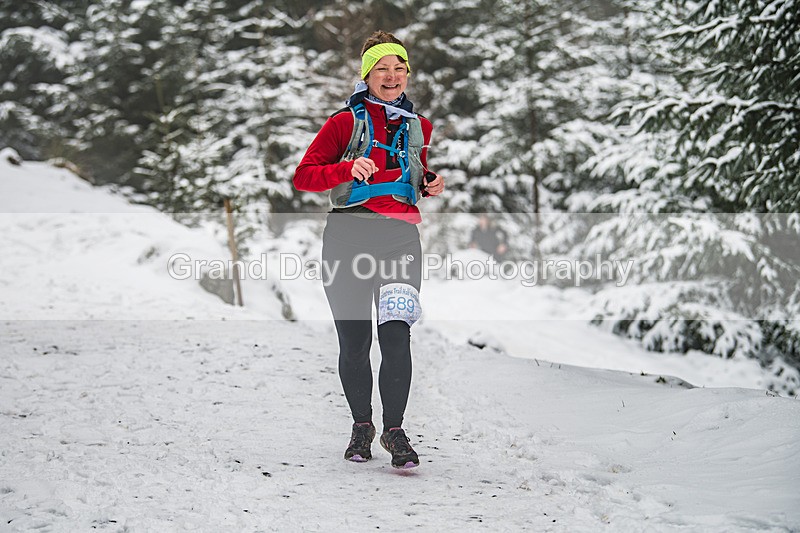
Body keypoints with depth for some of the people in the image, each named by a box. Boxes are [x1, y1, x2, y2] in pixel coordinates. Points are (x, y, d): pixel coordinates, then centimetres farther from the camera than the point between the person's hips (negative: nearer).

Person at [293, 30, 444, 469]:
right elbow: (304, 176, -2)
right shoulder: (346, 122, 3)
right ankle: (361, 426, 23)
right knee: (353, 344, 4)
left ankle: (394, 429, 2)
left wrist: (433, 186, 5)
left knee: (396, 338, -11)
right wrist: (349, 169, -17)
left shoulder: (420, 128, 14)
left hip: (401, 238, 2)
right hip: (349, 235, -1)